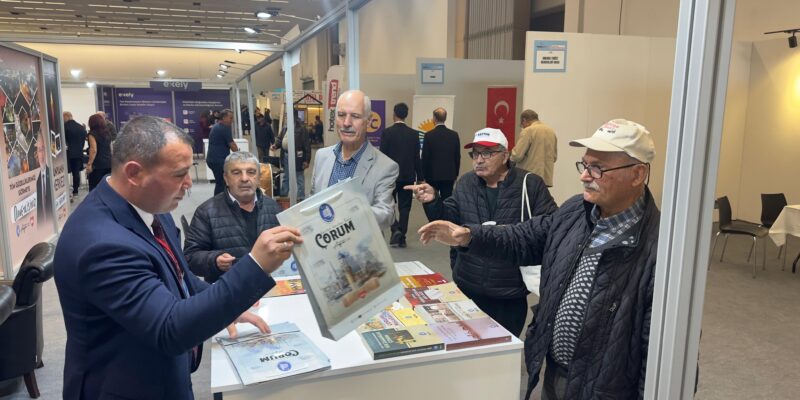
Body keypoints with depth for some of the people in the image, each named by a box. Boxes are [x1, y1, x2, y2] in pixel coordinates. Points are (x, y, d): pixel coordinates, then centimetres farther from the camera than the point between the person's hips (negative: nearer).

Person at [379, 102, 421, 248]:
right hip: (408, 176, 2)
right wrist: (419, 177, 10)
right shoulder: (414, 134, 1)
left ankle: (395, 229, -10)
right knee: (404, 206, 7)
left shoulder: (387, 132, -7)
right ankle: (402, 237, 9)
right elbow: (417, 157, 3)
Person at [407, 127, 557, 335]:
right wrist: (433, 202, -13)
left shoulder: (530, 184, -7)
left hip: (510, 292, -3)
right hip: (467, 286, 4)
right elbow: (449, 221, 5)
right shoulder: (465, 183, 7)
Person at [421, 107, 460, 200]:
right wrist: (455, 174, 15)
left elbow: (425, 157, -6)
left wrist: (424, 175, 4)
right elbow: (458, 157, 5)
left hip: (432, 175, -2)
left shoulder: (429, 135, -8)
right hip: (449, 175, 2)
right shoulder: (454, 135, 0)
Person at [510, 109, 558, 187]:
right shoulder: (552, 131, 11)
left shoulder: (528, 131, -9)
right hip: (547, 178, 6)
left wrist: (511, 158, 7)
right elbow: (554, 157, 16)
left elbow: (517, 155, -13)